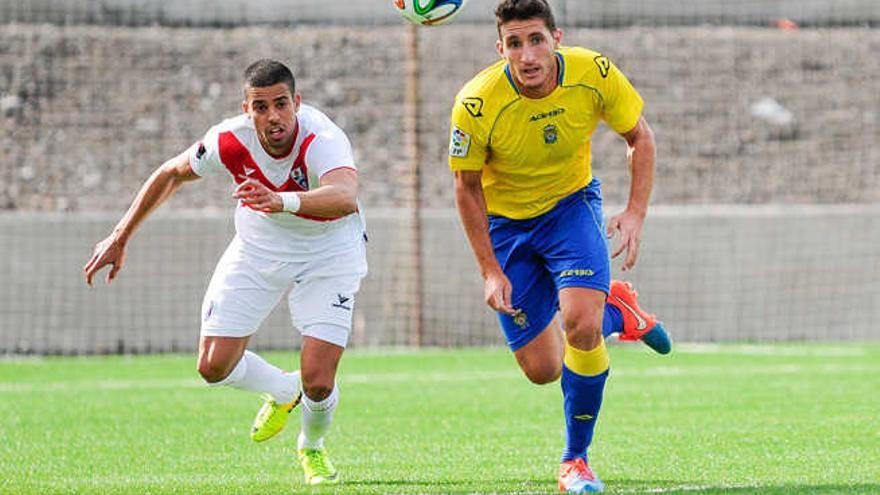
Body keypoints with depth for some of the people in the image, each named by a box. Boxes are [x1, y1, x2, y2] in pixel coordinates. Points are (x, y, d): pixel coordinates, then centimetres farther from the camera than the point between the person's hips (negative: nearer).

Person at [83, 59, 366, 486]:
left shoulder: (323, 141, -35)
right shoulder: (231, 140, -22)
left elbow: (345, 197, -57)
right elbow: (171, 174, -2)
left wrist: (285, 201, -76)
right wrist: (120, 237, 1)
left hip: (327, 255, -4)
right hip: (257, 248, 4)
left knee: (318, 381, -14)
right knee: (214, 367, -6)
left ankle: (312, 448, 24)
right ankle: (282, 393, 30)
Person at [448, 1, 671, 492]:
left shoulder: (594, 74, -23)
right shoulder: (476, 105, -27)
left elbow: (640, 137, -5)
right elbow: (467, 187, -11)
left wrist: (636, 212, -17)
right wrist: (490, 271, -12)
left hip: (572, 205, 0)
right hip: (507, 222, 0)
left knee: (580, 324, -24)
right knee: (542, 369, 0)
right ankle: (614, 311, 33)